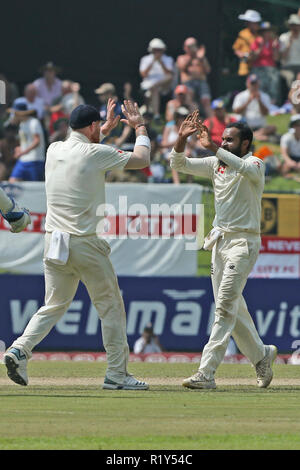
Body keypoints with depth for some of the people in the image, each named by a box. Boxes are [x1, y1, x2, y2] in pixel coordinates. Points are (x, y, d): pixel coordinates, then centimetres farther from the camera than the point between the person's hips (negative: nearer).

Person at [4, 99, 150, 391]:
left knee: (54, 305, 13)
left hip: (54, 243, 6)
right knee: (110, 305, 5)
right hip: (86, 244, -6)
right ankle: (117, 374, 6)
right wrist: (139, 127, 17)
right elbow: (142, 159, 2)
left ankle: (20, 348, -8)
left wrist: (105, 130, 38)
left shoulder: (54, 150, 8)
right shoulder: (96, 154, -9)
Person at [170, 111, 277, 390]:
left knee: (225, 305, -14)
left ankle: (206, 373, -20)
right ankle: (261, 355, 32)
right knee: (231, 306, 13)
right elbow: (178, 164, 5)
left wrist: (212, 147, -38)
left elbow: (247, 169, -35)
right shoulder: (216, 164, 10)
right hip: (219, 239, 8)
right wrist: (182, 139, -14)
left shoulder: (255, 164, -10)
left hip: (243, 242, -8)